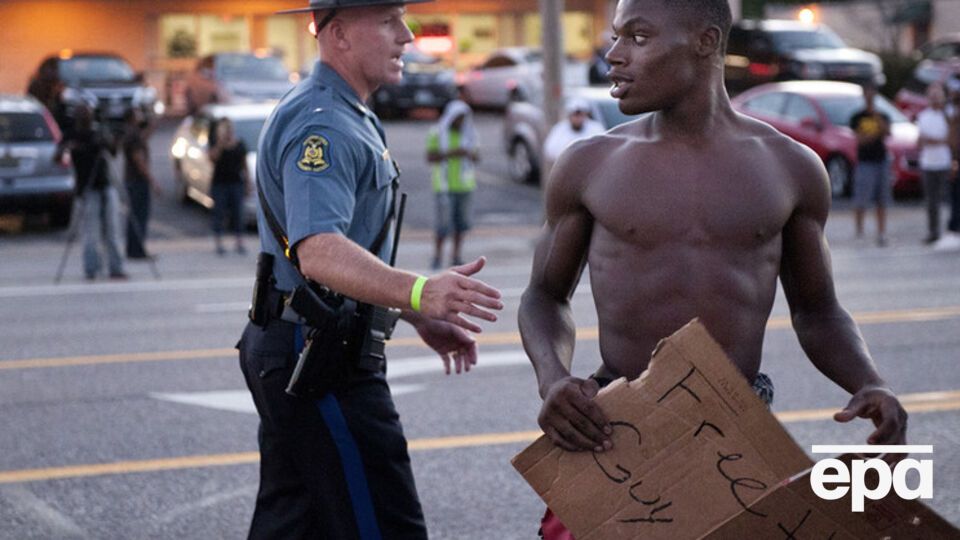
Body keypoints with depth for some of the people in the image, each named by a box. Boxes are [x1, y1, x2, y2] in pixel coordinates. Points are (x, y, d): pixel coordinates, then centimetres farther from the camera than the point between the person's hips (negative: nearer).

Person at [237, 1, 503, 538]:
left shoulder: (347, 118, 16)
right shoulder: (321, 125, -18)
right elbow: (319, 253, -34)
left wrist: (421, 318, 21)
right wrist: (419, 292, -48)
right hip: (319, 356, -11)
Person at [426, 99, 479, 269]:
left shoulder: (469, 134, 11)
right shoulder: (436, 134, -2)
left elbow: (477, 157, 11)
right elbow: (430, 157, -8)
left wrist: (470, 154, -12)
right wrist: (450, 153, -19)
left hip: (464, 185, 4)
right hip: (444, 185, -4)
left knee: (462, 222, 2)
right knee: (444, 223, -8)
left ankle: (457, 255, 12)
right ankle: (437, 255, 5)